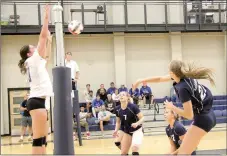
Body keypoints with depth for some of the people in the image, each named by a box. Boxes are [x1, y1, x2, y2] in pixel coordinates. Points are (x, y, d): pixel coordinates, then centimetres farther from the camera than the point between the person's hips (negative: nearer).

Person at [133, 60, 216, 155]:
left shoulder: (183, 88, -26)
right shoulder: (185, 76, -2)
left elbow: (189, 115, -21)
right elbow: (160, 79, 13)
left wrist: (172, 107, -7)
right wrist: (141, 80, 21)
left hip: (202, 119, -10)